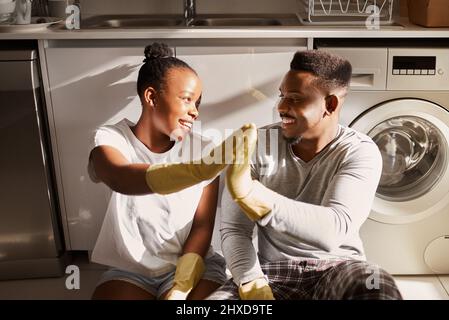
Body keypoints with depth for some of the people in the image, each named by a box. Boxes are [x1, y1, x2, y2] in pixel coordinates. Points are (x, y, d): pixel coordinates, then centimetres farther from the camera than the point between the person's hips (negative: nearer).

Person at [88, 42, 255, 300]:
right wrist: (206, 167, -49)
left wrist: (180, 288, -19)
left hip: (191, 266, 1)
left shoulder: (201, 148, -5)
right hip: (129, 270, 0)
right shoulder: (110, 139, -10)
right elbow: (123, 180, -34)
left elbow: (202, 226, -5)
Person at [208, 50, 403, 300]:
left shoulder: (360, 152, -11)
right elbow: (234, 229, -7)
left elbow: (333, 231, -28)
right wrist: (253, 285, -24)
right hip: (272, 271, 1)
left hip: (338, 268, -1)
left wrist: (249, 192, -38)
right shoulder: (258, 144, -6)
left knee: (378, 287, -33)